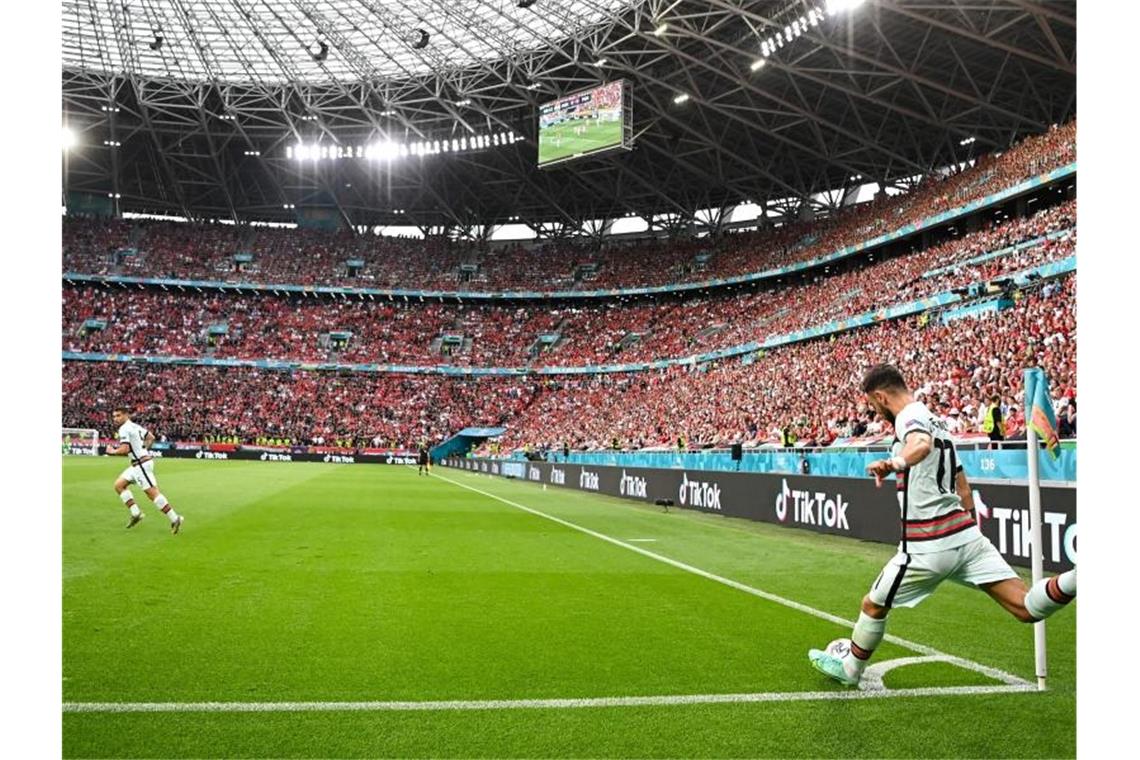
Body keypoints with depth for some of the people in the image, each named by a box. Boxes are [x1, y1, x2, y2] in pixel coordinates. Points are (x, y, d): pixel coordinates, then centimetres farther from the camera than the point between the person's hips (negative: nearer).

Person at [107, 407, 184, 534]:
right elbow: (151, 437, 24)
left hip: (141, 464, -10)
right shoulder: (135, 426, 16)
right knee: (119, 485, 13)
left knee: (152, 493, -11)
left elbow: (125, 449, -22)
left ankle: (175, 519, -11)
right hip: (138, 464, 10)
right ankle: (136, 513, 10)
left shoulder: (124, 429, -13)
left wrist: (112, 452, -5)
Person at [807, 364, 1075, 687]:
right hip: (966, 533, 8)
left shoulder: (909, 416, -9)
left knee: (873, 606, 14)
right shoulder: (937, 420, 19)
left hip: (927, 546, -8)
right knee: (1027, 608, -3)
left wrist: (895, 463, -54)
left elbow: (922, 443, -36)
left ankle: (849, 670, 32)